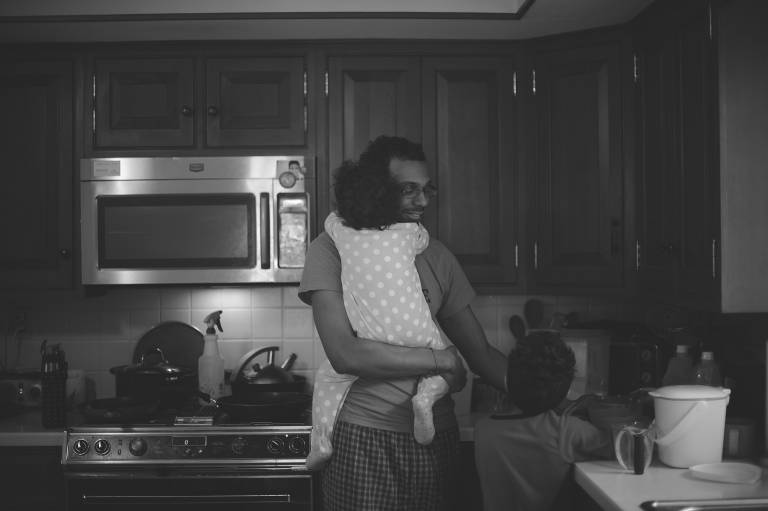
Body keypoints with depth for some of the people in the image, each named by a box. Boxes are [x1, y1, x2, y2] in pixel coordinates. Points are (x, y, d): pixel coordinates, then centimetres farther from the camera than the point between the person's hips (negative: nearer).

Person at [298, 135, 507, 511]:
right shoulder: (332, 249, -4)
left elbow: (481, 352, 11)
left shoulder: (435, 256, 10)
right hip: (363, 438, -4)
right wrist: (442, 360, -11)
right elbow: (344, 354, -16)